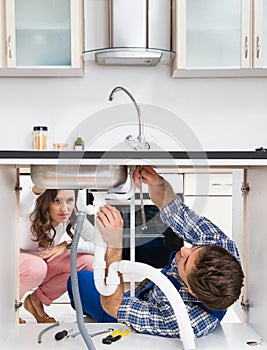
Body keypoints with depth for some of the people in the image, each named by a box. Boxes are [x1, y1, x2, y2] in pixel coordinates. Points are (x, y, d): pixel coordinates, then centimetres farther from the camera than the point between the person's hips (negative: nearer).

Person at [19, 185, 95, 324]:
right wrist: (36, 190, -74)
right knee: (36, 266, -38)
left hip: (43, 263, 5)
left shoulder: (74, 218, -18)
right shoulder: (32, 212, -29)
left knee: (87, 262, -18)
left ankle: (36, 301, 0)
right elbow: (17, 207, -55)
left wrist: (67, 245, -30)